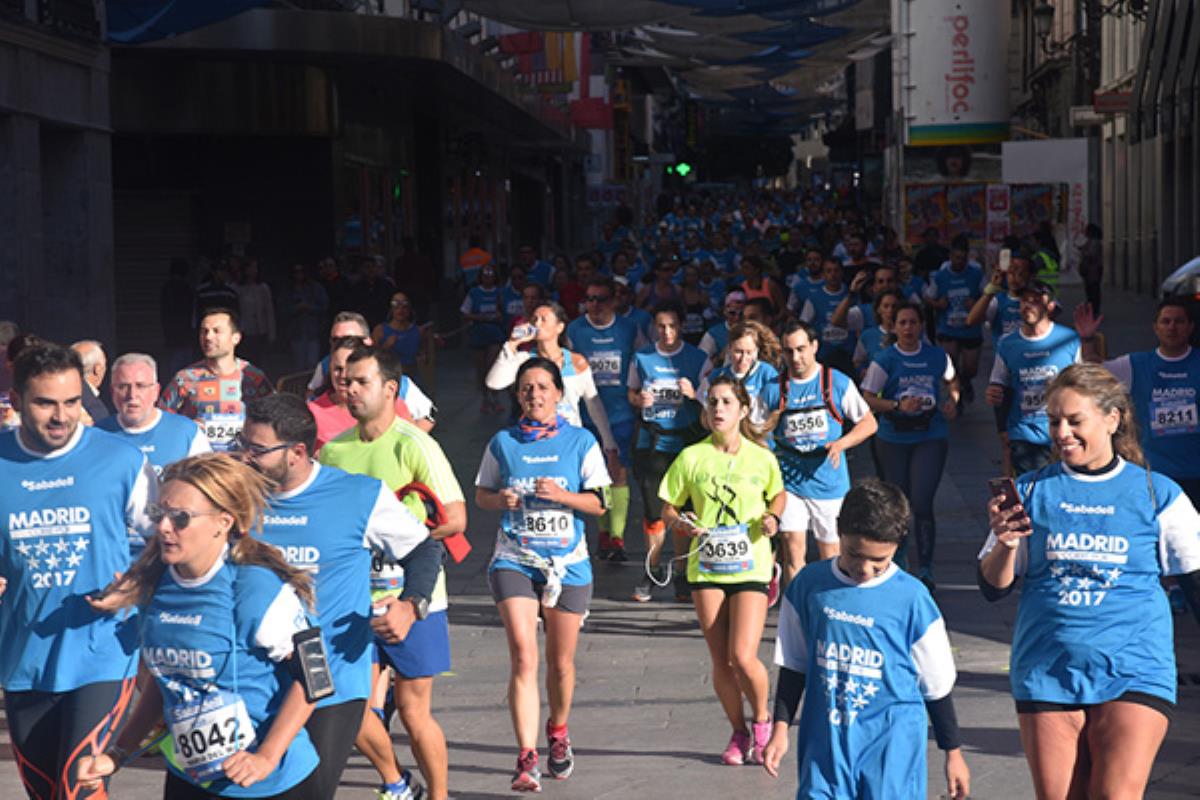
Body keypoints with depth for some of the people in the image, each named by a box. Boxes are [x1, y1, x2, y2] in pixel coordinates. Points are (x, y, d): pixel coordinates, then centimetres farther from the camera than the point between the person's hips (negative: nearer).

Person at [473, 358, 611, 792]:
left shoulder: (581, 442, 2)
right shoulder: (503, 443, 4)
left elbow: (598, 503, 1)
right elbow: (481, 494, 12)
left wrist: (562, 495, -17)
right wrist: (501, 499, -10)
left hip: (568, 562, 1)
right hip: (514, 560, -1)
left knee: (560, 662, 10)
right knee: (523, 657, -15)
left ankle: (558, 733, 39)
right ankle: (526, 759, -18)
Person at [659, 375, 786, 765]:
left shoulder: (761, 458, -1)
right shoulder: (691, 457, 0)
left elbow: (778, 494, 18)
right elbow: (668, 509, 7)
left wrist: (772, 518, -3)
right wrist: (682, 524, -14)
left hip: (750, 567, -2)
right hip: (706, 567, 2)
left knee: (743, 656, -13)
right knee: (720, 661, 4)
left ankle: (762, 722, 16)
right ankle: (739, 732, 25)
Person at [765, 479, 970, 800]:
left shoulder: (912, 598, -6)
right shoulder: (809, 584, 1)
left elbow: (937, 685, 3)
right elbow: (794, 664, 12)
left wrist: (953, 752, 8)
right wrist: (781, 726, 9)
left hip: (892, 745, -2)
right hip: (825, 741, 3)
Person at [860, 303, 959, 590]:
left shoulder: (937, 356, 3)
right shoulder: (885, 359, -3)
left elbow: (951, 381, 22)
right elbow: (868, 398, -7)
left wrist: (952, 401, 3)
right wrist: (898, 406, -20)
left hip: (931, 438, 0)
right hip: (893, 439, 0)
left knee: (922, 503, -12)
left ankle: (925, 569, -4)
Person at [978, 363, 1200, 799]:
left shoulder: (1156, 493, 2)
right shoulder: (1032, 491, 6)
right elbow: (993, 587, 6)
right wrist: (1006, 543, -12)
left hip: (1134, 673, -2)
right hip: (1046, 674, 2)